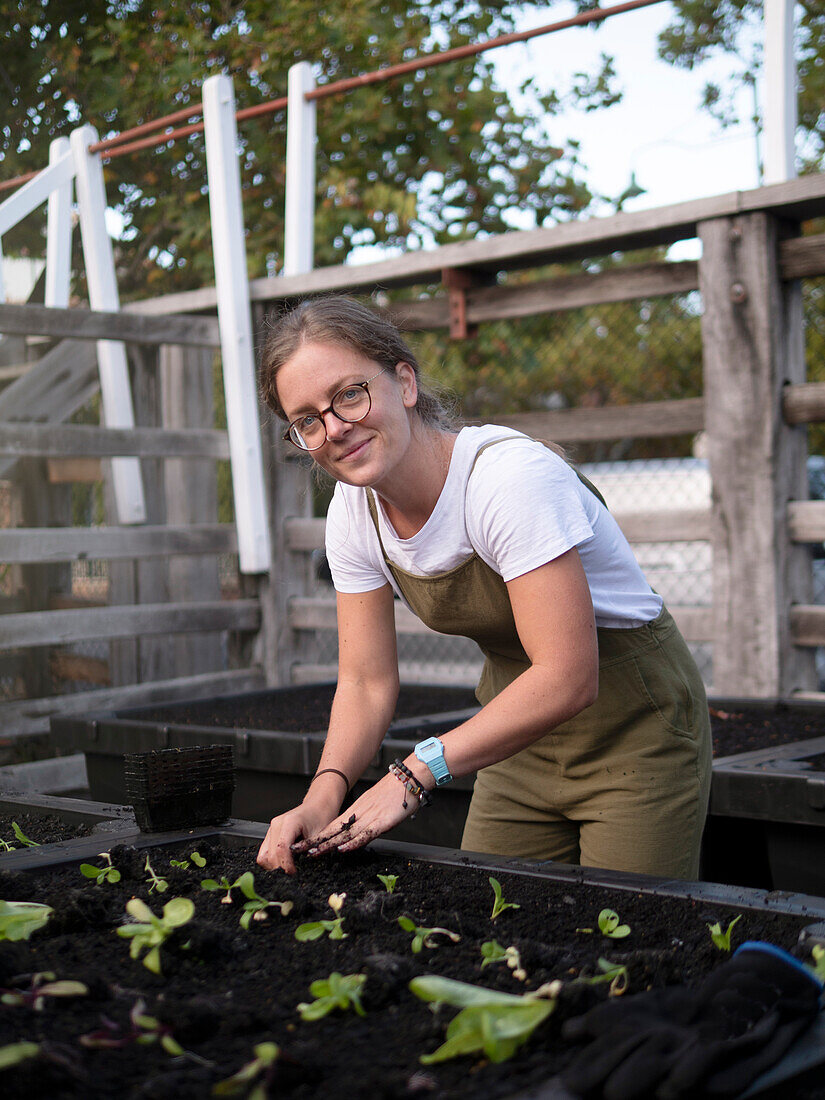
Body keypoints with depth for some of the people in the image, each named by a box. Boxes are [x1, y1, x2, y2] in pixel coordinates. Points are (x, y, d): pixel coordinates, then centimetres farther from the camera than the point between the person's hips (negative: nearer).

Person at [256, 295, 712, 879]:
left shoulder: (510, 476, -29)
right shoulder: (355, 511, -8)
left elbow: (567, 678, -33)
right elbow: (367, 682, -5)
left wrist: (419, 772, -35)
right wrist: (325, 793, -22)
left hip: (634, 729, -6)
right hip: (521, 736, 6)